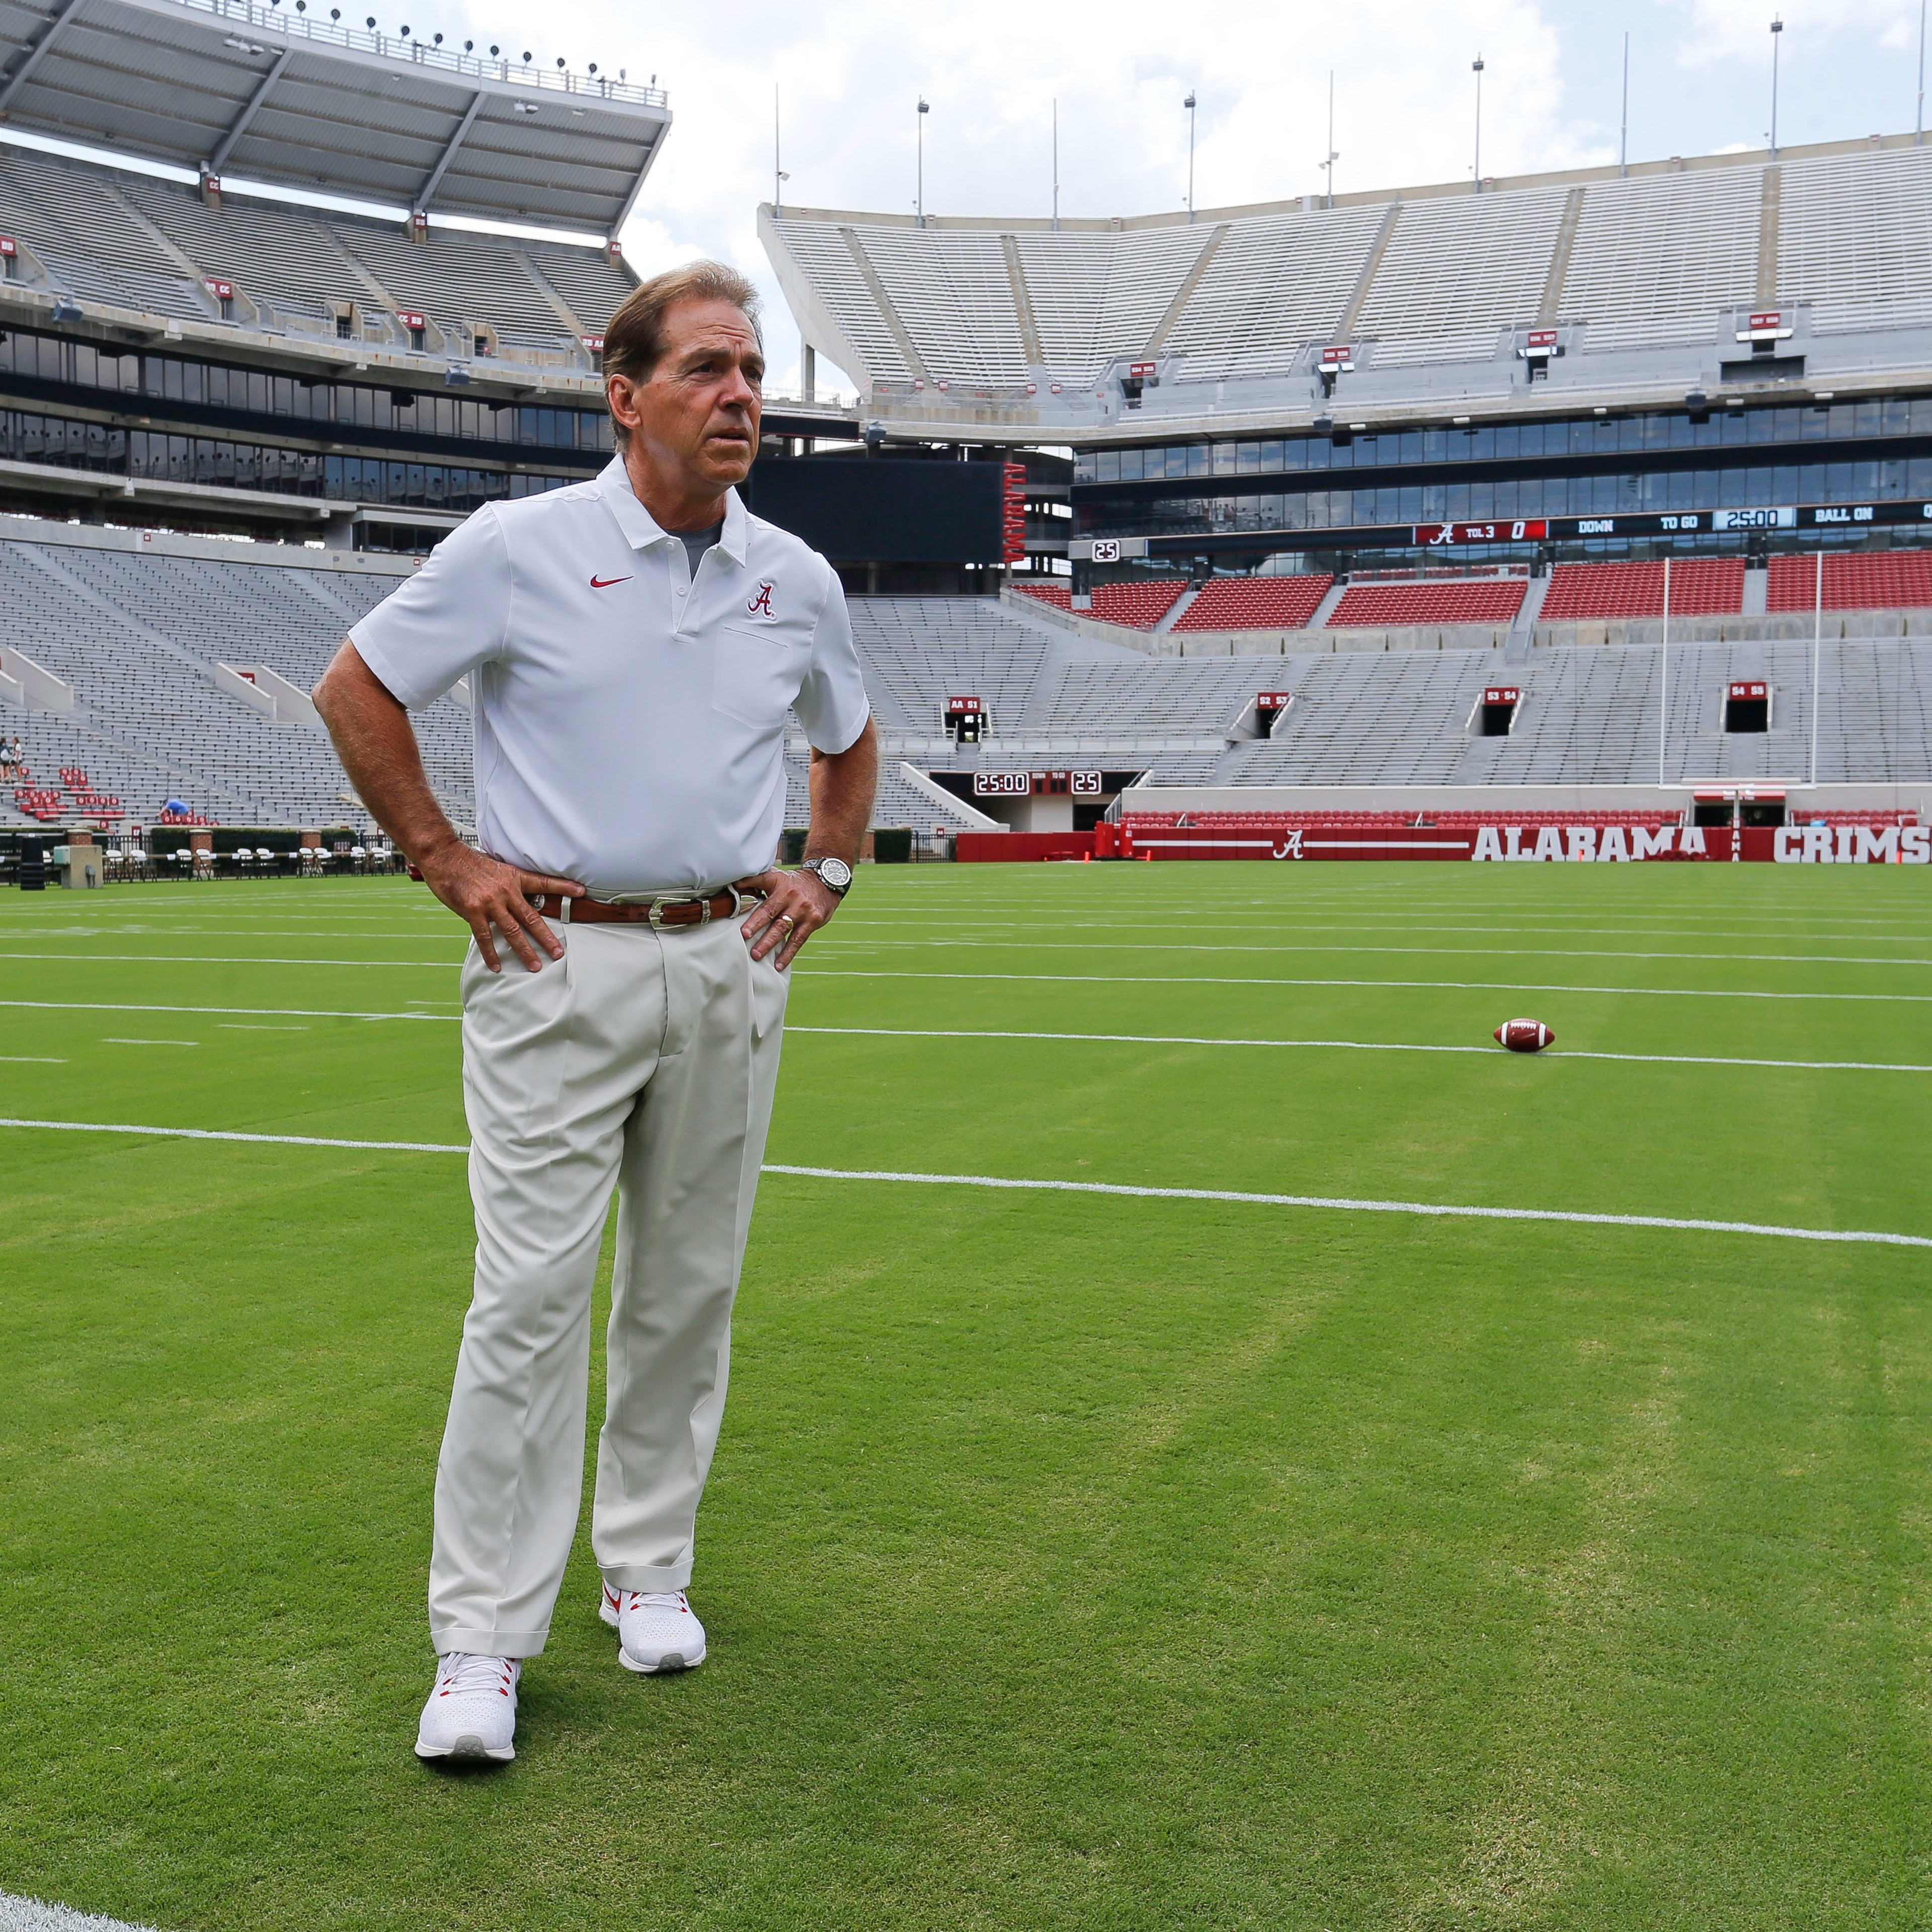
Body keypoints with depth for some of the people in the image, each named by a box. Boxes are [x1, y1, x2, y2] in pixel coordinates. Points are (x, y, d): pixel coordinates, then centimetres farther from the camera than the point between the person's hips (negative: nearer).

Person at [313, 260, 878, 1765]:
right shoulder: (519, 550, -6)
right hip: (560, 964, -4)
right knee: (532, 1293, -6)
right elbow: (356, 690, 3)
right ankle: (484, 1640, 4)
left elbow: (850, 740, 24)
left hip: (730, 963, 4)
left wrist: (827, 874, 12)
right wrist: (447, 863, -1)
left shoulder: (797, 580, 7)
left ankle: (651, 1571, 27)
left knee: (690, 1289, 10)